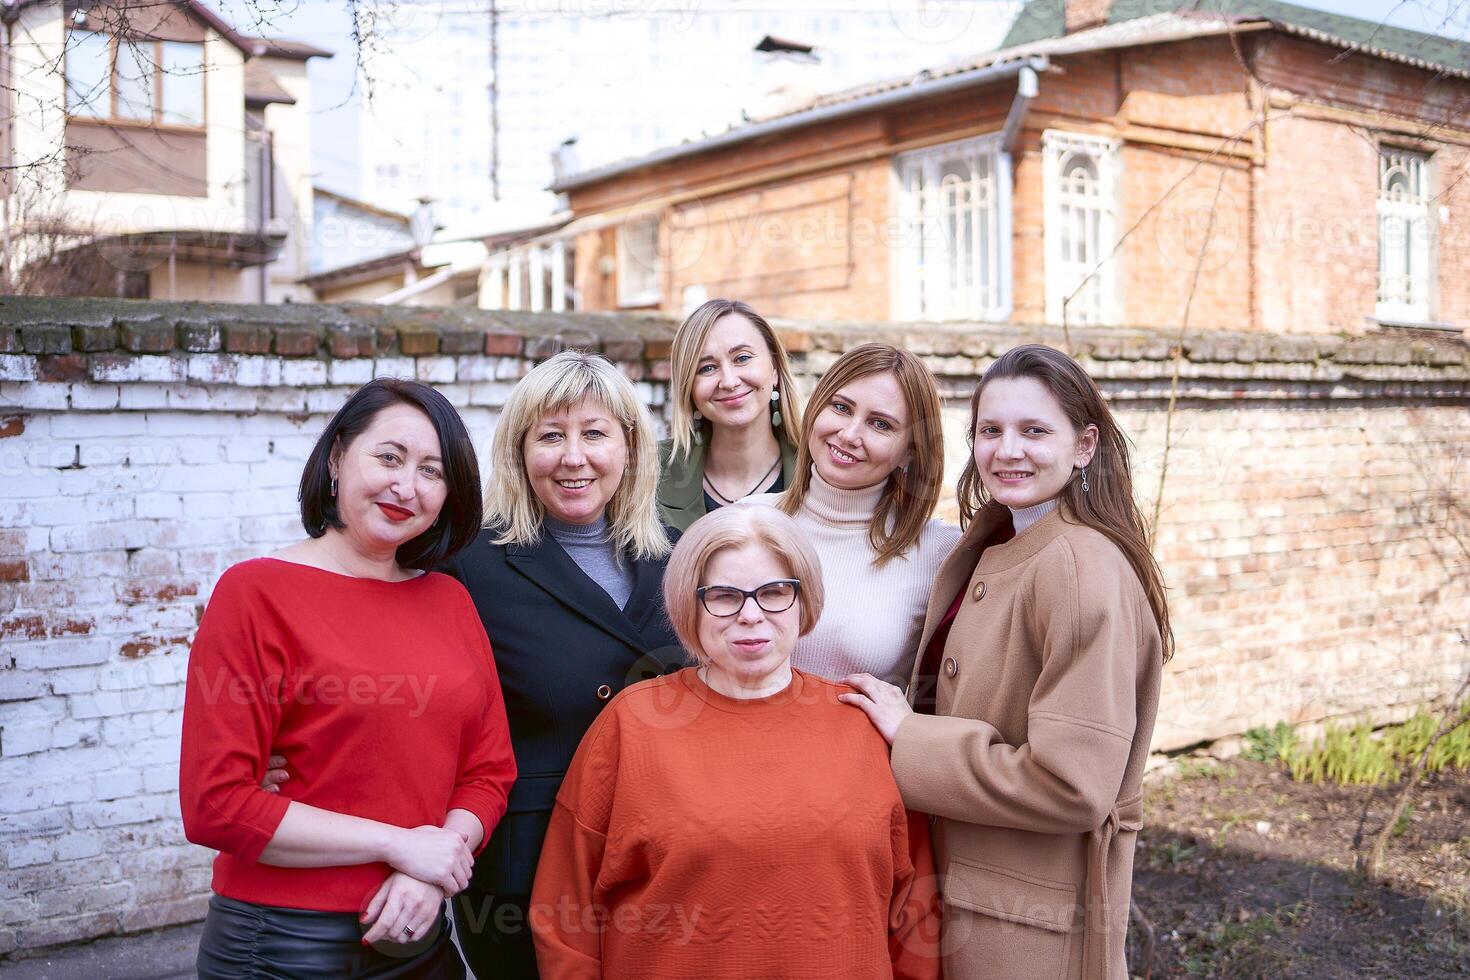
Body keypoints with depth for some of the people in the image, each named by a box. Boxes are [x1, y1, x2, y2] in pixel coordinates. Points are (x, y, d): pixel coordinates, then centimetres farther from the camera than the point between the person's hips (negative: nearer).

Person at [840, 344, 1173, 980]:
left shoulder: (1083, 570, -22)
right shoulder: (993, 547, 6)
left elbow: (1073, 785, -26)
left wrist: (910, 738, -20)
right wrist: (912, 728, -2)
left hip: (1033, 926, -8)